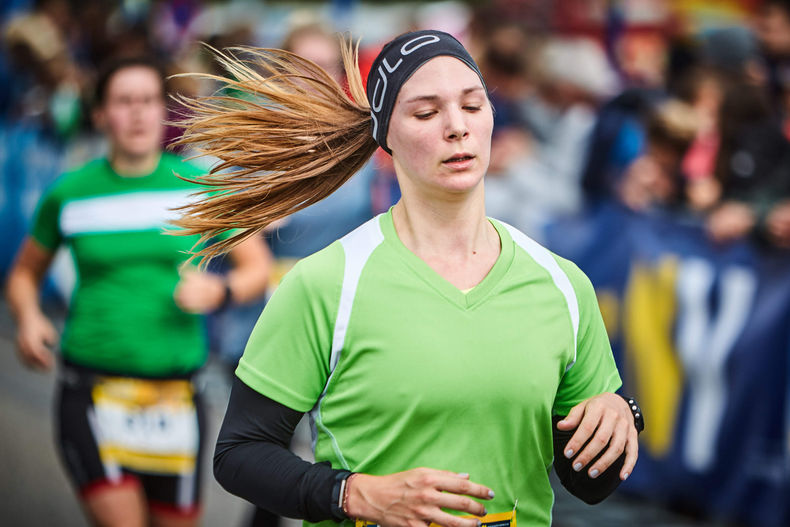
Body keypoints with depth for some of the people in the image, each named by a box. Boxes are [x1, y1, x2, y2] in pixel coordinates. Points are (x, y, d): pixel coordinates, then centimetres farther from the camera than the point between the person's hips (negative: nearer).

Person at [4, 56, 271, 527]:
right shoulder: (69, 194, 3)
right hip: (92, 390, -2)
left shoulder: (201, 187, 4)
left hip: (175, 392, 2)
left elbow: (258, 267, 8)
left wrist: (219, 291, -13)